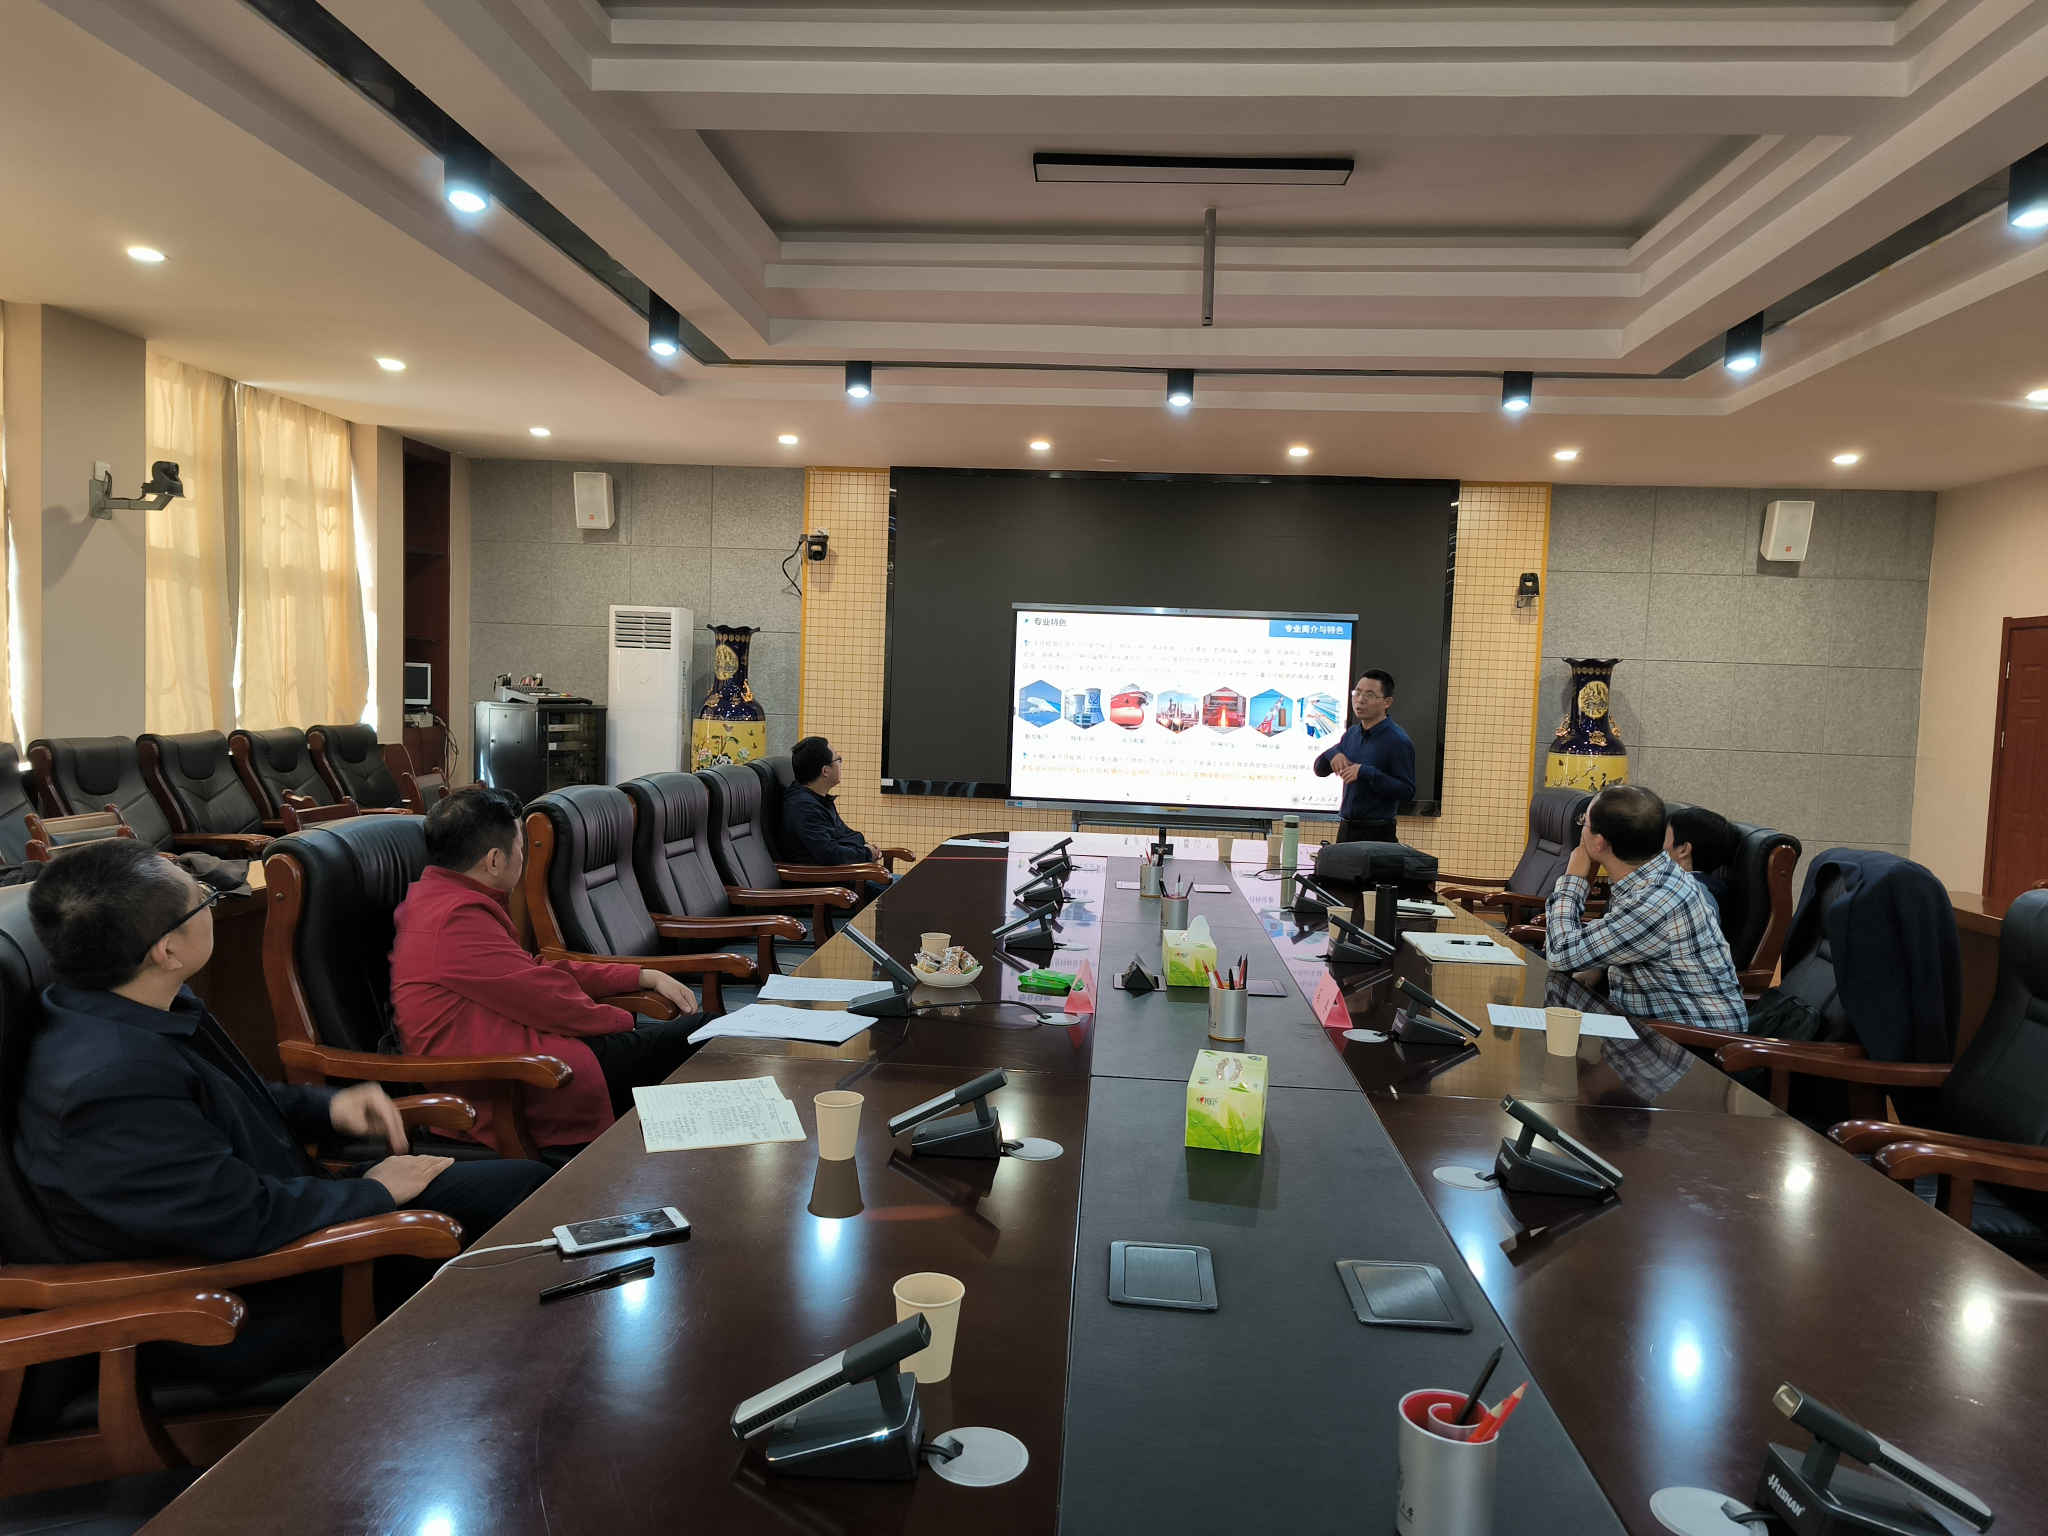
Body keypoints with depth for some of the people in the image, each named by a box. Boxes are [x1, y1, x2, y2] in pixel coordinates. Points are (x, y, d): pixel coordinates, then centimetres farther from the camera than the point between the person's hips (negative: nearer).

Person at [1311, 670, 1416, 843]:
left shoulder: (1397, 740, -12)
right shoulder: (1351, 734, 10)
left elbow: (1407, 790, -18)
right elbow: (1320, 770, 16)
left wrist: (1366, 773, -25)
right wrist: (1332, 755, -6)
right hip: (1345, 829, 7)